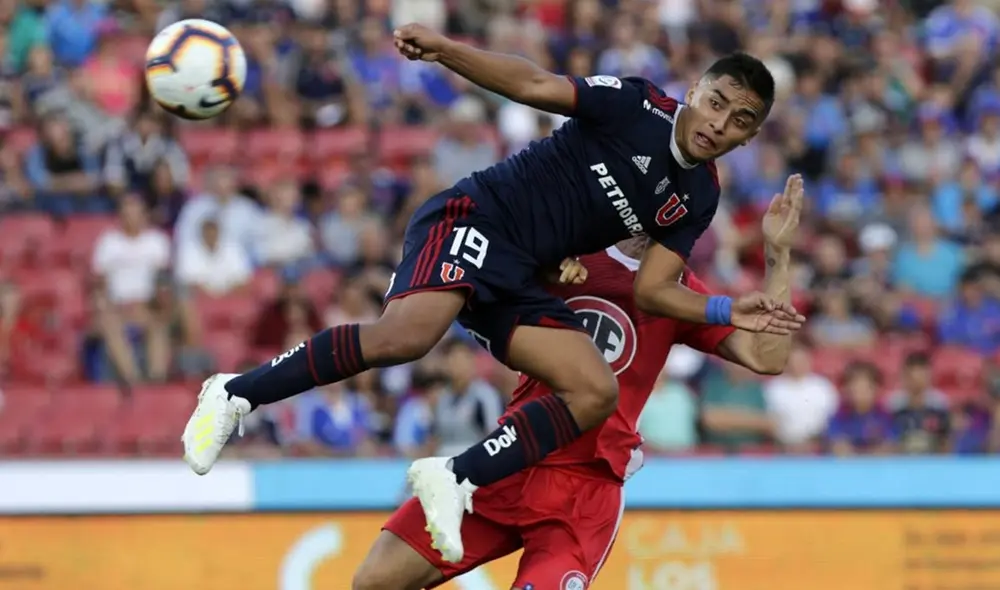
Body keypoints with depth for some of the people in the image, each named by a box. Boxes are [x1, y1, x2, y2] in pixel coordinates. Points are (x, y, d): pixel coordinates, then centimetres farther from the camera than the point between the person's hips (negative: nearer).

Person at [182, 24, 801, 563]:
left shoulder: (697, 199, 13)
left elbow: (651, 291, 11)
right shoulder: (637, 105, -4)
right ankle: (235, 395, -20)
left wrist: (727, 312, -4)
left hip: (518, 281, 7)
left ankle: (455, 479, -12)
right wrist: (447, 49, -24)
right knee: (407, 334, -33)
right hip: (476, 220, -7)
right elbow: (535, 85, -10)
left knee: (597, 394, -13)